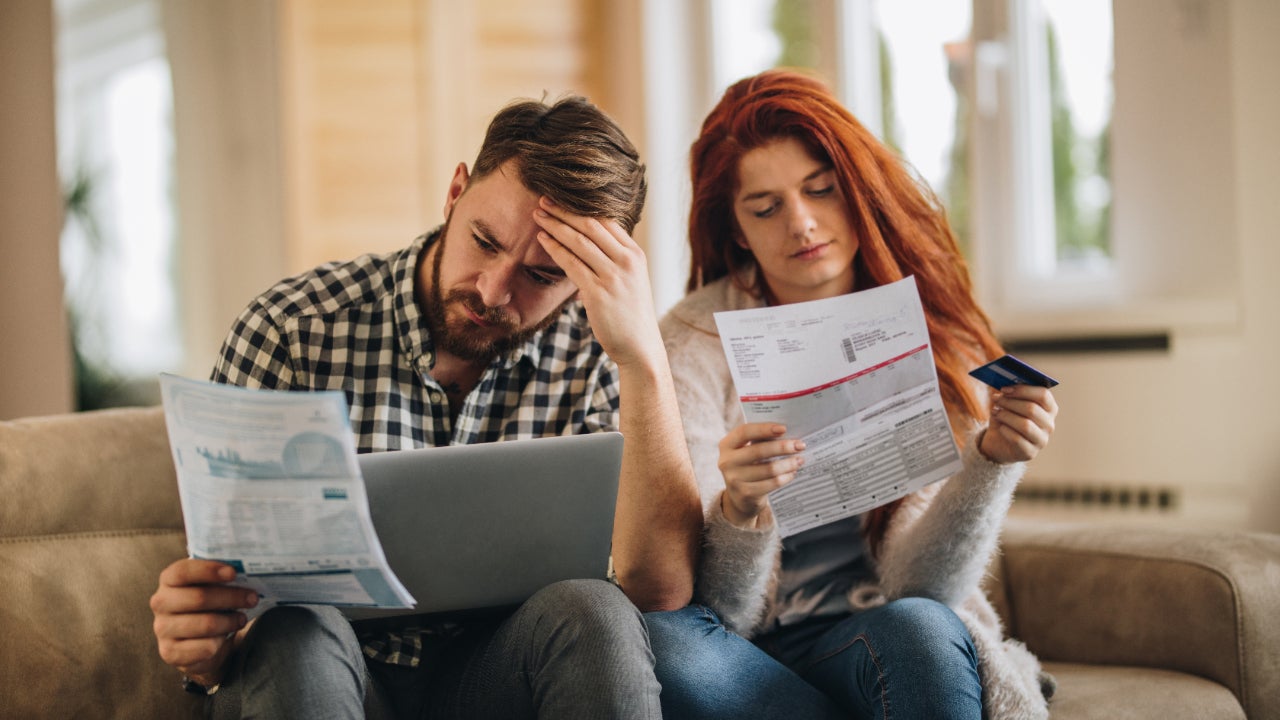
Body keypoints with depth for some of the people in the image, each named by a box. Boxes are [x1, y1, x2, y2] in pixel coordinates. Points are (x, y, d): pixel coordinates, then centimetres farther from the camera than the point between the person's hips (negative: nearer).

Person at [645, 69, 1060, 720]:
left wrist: (993, 461, -26)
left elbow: (914, 587, -10)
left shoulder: (934, 337, -2)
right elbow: (715, 610, -12)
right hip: (745, 655, 1)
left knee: (916, 629, -35)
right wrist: (740, 508, -34)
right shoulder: (695, 343, -7)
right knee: (656, 637, -33)